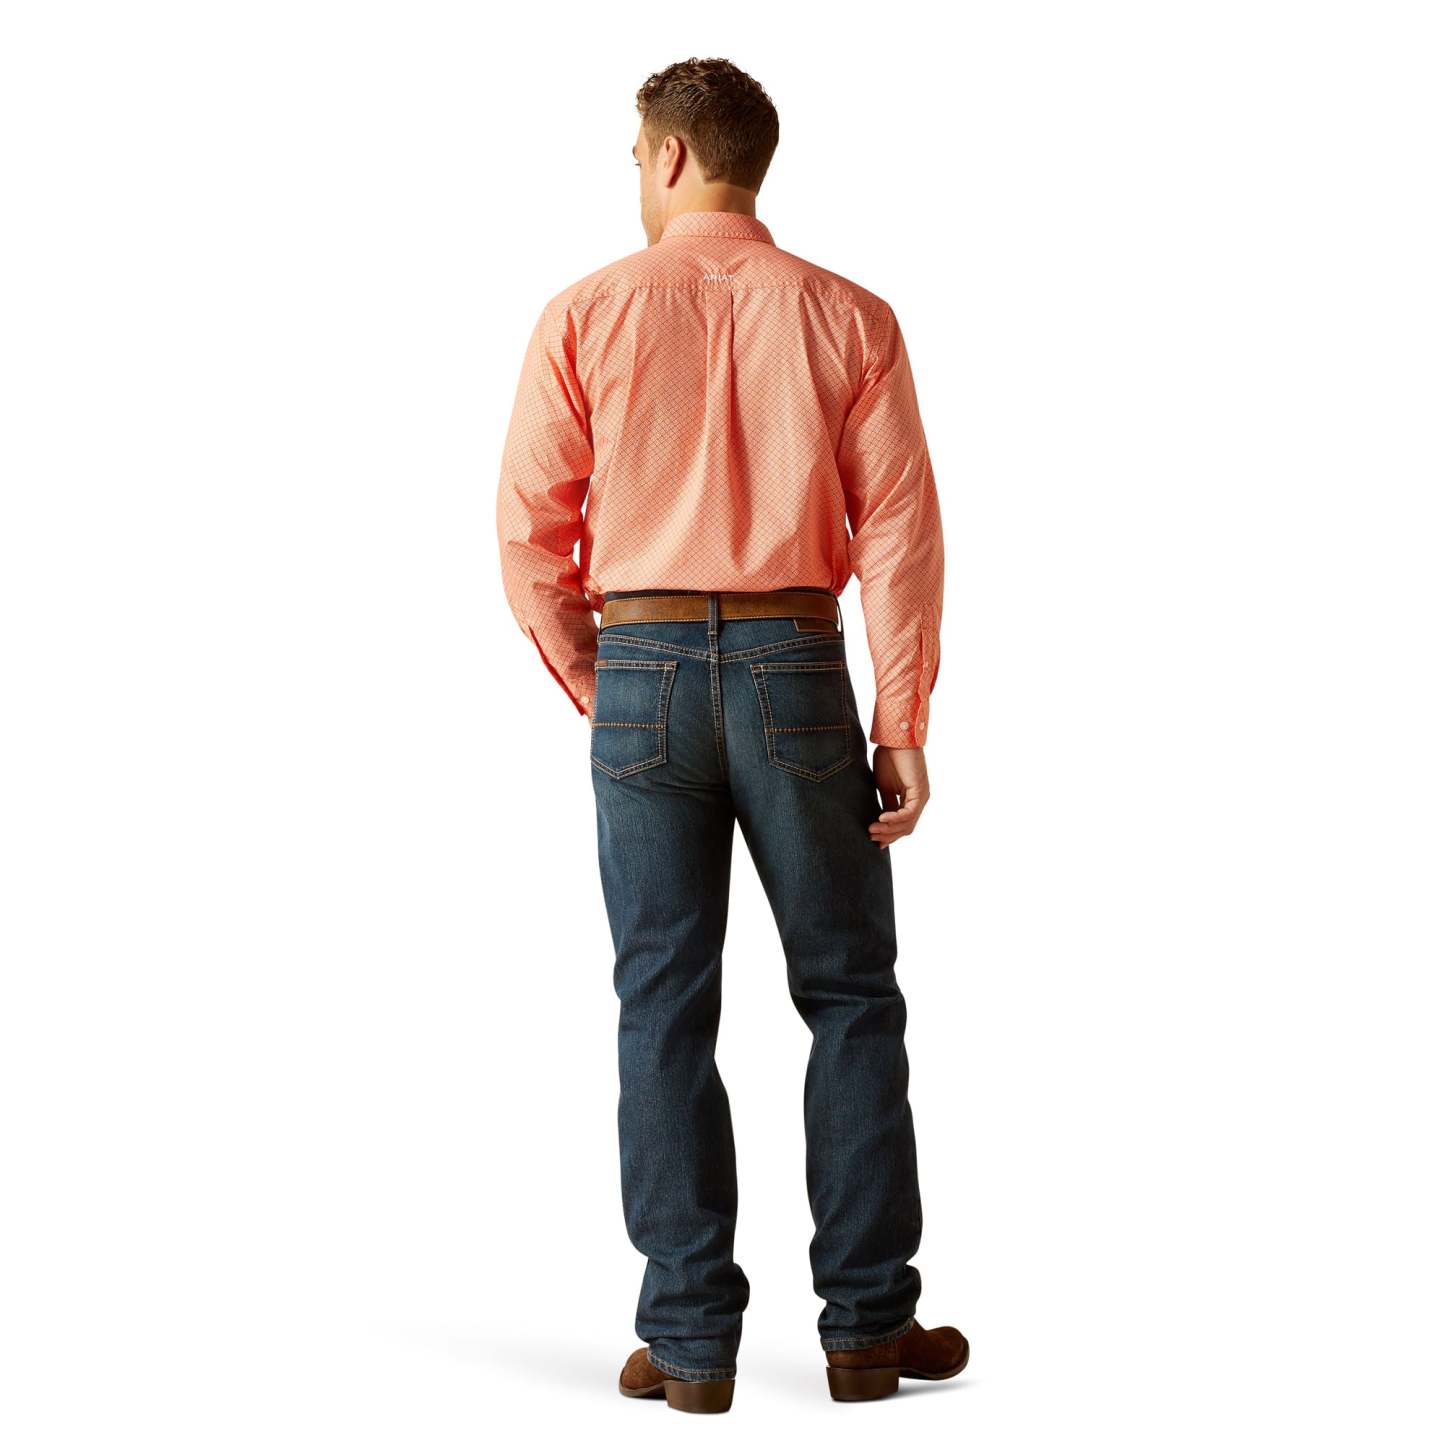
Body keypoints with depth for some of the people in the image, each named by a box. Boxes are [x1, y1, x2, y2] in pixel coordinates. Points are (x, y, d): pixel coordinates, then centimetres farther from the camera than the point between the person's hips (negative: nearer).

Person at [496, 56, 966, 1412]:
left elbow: (528, 531, 0)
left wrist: (591, 688, 12)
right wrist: (901, 724, -1)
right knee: (849, 995, 9)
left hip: (643, 671, 0)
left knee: (665, 1005, 5)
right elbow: (901, 531, -4)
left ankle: (690, 1337, 7)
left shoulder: (587, 314, 0)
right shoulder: (848, 318, 2)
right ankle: (866, 1324, 12)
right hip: (795, 671, 0)